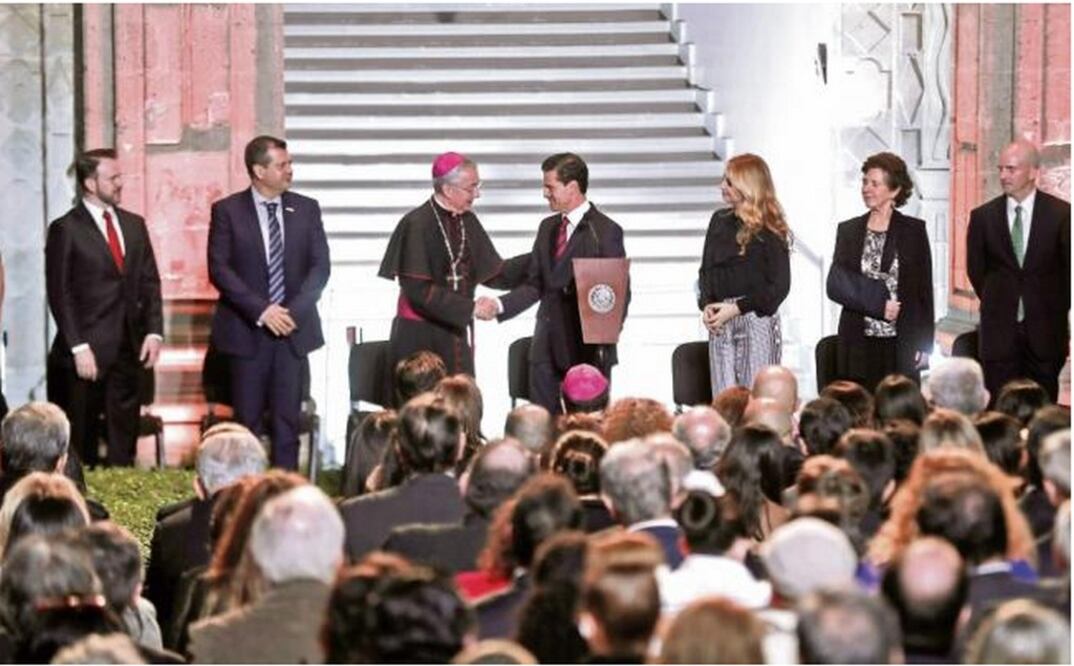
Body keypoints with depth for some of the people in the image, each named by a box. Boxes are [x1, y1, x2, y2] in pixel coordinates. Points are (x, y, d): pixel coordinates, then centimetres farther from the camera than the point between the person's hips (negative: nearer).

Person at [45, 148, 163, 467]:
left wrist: (154, 331, 1)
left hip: (129, 348, 5)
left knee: (123, 440, 5)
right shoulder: (66, 229, -5)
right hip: (88, 351, -5)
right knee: (82, 443, 1)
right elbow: (60, 294, -8)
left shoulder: (134, 225, 13)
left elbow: (150, 283, 13)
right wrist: (79, 347, -14)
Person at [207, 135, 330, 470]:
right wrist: (261, 310, -15)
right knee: (248, 419, 0)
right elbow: (219, 269, -7)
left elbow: (320, 265, 5)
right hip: (247, 330, -2)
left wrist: (294, 311, -9)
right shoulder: (227, 211, 0)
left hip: (292, 328, 2)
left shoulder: (306, 209, 8)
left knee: (287, 417, 1)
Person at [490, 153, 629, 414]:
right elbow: (534, 285, 14)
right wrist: (500, 305, -1)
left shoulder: (605, 231, -5)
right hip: (548, 346, 6)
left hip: (588, 347, -6)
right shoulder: (548, 228, 14)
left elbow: (619, 292, -6)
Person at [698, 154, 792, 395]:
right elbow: (706, 271, 17)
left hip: (757, 319, -5)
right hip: (720, 324, 5)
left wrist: (736, 308, -12)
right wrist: (706, 306, -1)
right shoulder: (719, 221, 13)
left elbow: (779, 286, -7)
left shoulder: (769, 232, -5)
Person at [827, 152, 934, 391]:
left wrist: (924, 344, -3)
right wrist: (878, 304, -11)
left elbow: (924, 290, 3)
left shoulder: (914, 230, 3)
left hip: (901, 345, -2)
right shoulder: (848, 230, 9)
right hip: (859, 344, 2)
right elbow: (835, 285, 2)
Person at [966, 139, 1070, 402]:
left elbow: (1069, 269, 4)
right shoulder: (983, 217, 1)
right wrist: (996, 304, 12)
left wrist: (1058, 309, 8)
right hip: (999, 329, 1)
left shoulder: (1061, 213, -3)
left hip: (1045, 330, -1)